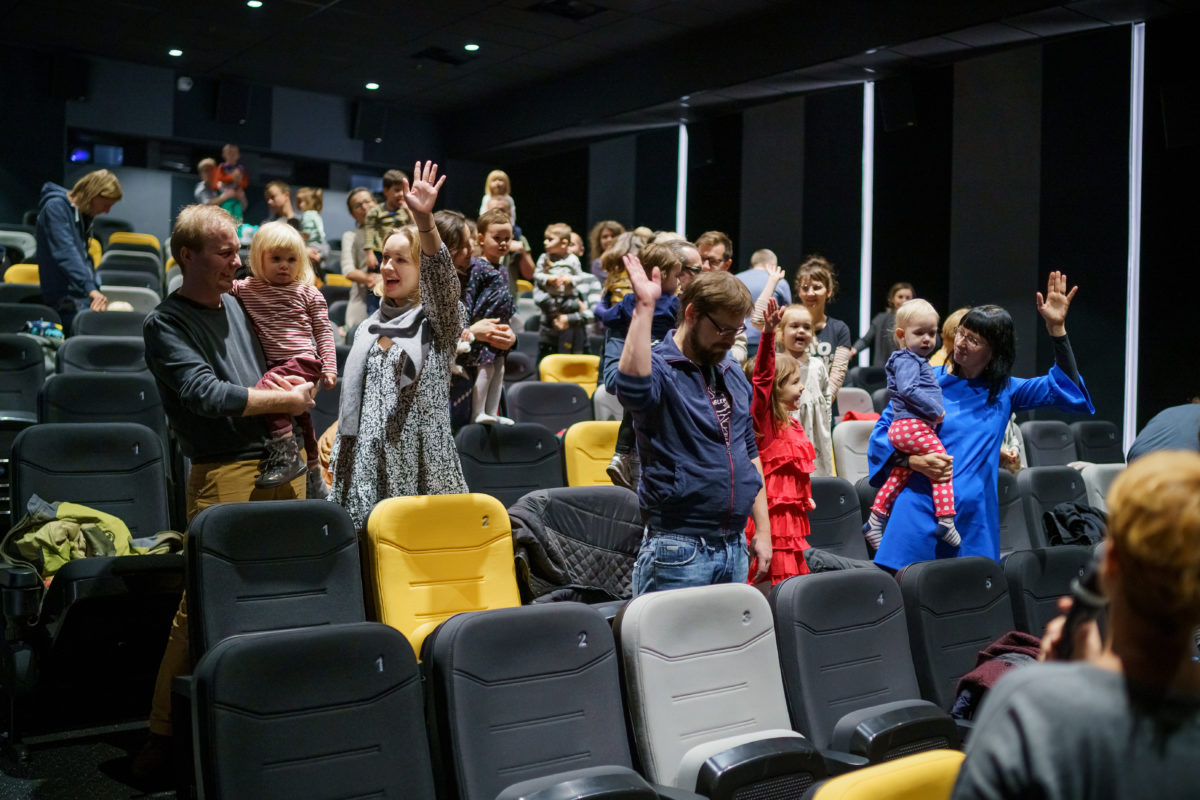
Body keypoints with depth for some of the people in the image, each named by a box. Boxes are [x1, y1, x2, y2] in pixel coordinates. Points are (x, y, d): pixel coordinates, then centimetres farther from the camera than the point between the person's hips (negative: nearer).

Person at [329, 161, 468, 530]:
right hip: (370, 464, 5)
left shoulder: (437, 322, -1)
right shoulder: (369, 328, 15)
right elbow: (352, 400, 19)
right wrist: (339, 460, 16)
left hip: (421, 465, -5)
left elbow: (443, 281, -23)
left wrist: (425, 221, -39)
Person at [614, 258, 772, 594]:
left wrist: (763, 530, 15)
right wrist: (644, 307, -32)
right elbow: (632, 387, -36)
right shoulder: (660, 368, -10)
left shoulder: (733, 375, 14)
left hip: (735, 548, 7)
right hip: (678, 552, -7)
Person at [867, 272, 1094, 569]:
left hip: (974, 521, 2)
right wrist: (913, 460, -13)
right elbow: (882, 431, 5)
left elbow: (1065, 386, 8)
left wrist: (1057, 328, -2)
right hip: (920, 511, -2)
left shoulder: (1004, 391, 10)